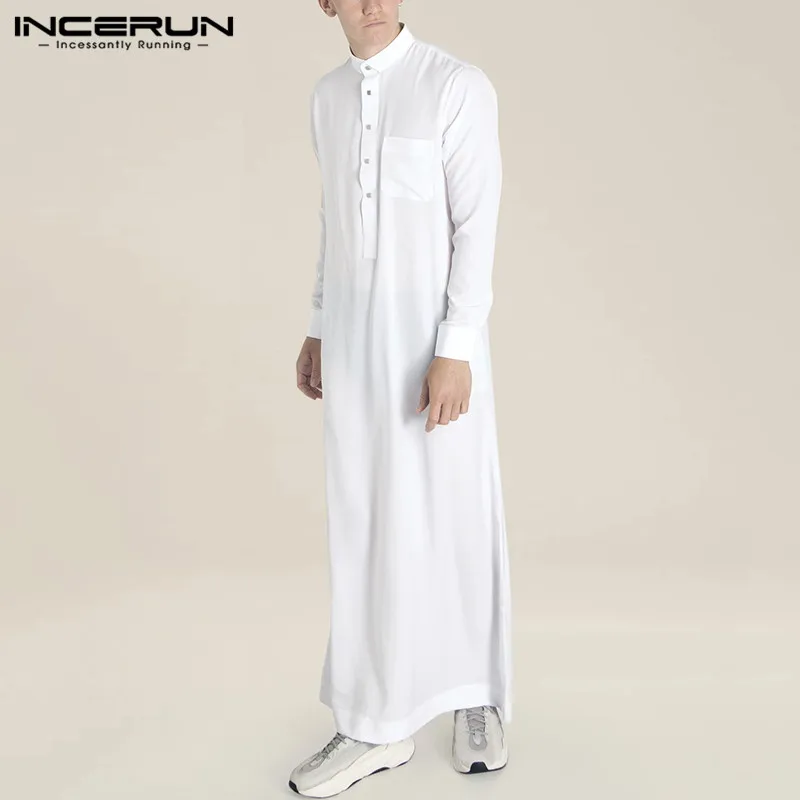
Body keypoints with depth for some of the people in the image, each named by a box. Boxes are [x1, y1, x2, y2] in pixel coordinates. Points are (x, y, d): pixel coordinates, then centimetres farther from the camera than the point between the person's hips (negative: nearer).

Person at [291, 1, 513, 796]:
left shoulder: (459, 87, -7)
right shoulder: (328, 96, 11)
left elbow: (477, 227, -12)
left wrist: (455, 351, -19)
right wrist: (318, 330, 14)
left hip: (435, 339, -5)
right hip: (355, 340, 5)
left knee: (456, 517, 4)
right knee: (365, 525, 5)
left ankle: (474, 699, 24)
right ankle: (379, 722, 16)